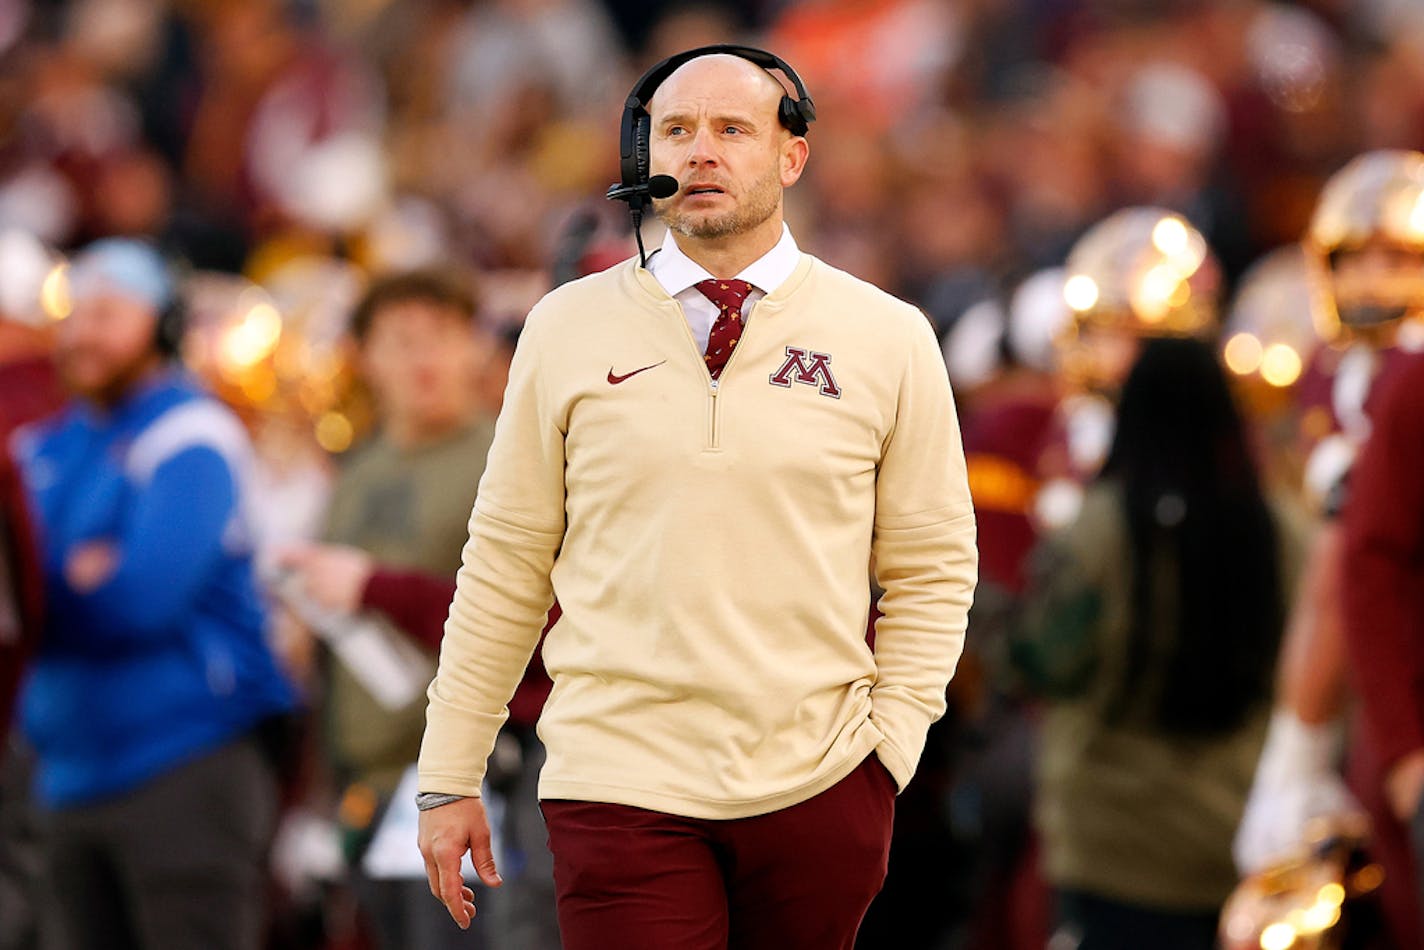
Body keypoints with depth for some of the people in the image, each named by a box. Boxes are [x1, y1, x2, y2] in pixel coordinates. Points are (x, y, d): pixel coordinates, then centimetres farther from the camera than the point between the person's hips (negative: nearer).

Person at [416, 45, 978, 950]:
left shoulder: (888, 339, 4)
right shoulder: (568, 330, 4)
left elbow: (932, 568, 9)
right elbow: (506, 564, 6)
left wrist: (889, 748, -3)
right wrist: (450, 779, 5)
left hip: (820, 784, 1)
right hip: (623, 789, -1)